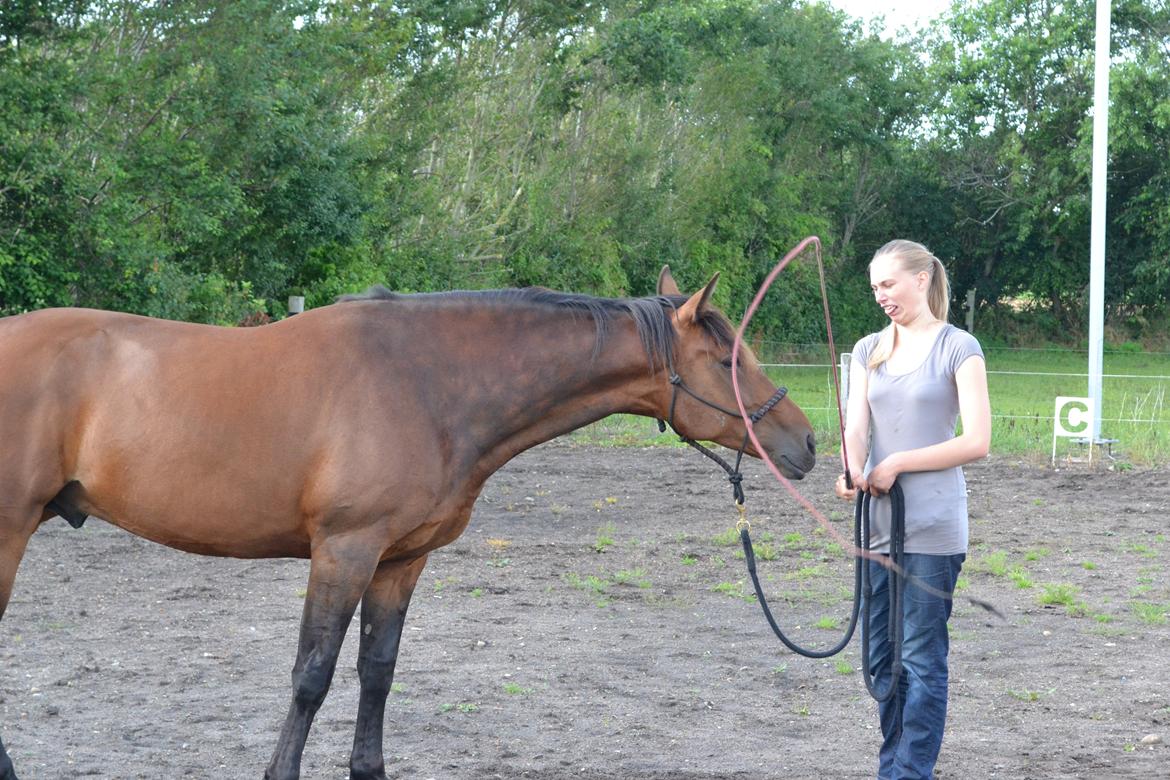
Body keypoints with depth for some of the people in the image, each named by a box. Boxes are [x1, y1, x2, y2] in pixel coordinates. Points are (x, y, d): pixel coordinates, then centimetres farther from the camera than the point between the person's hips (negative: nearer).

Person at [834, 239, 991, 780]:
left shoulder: (959, 348, -3)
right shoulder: (869, 351, 12)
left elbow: (976, 442, -9)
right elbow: (856, 427, 1)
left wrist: (898, 463, -12)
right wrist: (852, 472, -21)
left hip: (932, 528, -6)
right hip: (878, 522, 6)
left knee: (921, 659, -4)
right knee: (881, 657, 10)